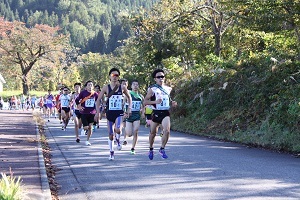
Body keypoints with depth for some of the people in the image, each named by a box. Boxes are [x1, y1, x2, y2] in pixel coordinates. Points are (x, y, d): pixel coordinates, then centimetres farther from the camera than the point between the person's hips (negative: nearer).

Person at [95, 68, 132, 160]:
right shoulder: (106, 88, -2)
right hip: (110, 113, 1)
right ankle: (111, 152, 25)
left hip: (119, 113, -1)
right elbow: (98, 100, 2)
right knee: (110, 134, 6)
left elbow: (129, 97, 17)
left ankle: (118, 140, 7)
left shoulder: (122, 87, 1)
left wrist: (129, 108, 7)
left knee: (118, 130, -27)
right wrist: (98, 112, -6)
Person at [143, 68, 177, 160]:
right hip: (156, 113, -2)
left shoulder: (168, 89, 10)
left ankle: (162, 149, -2)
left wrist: (172, 103, 5)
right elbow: (145, 102, -5)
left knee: (167, 131, -19)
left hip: (165, 113, 2)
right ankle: (151, 149, 35)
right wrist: (155, 102, -20)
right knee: (153, 133, 12)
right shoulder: (152, 89, -3)